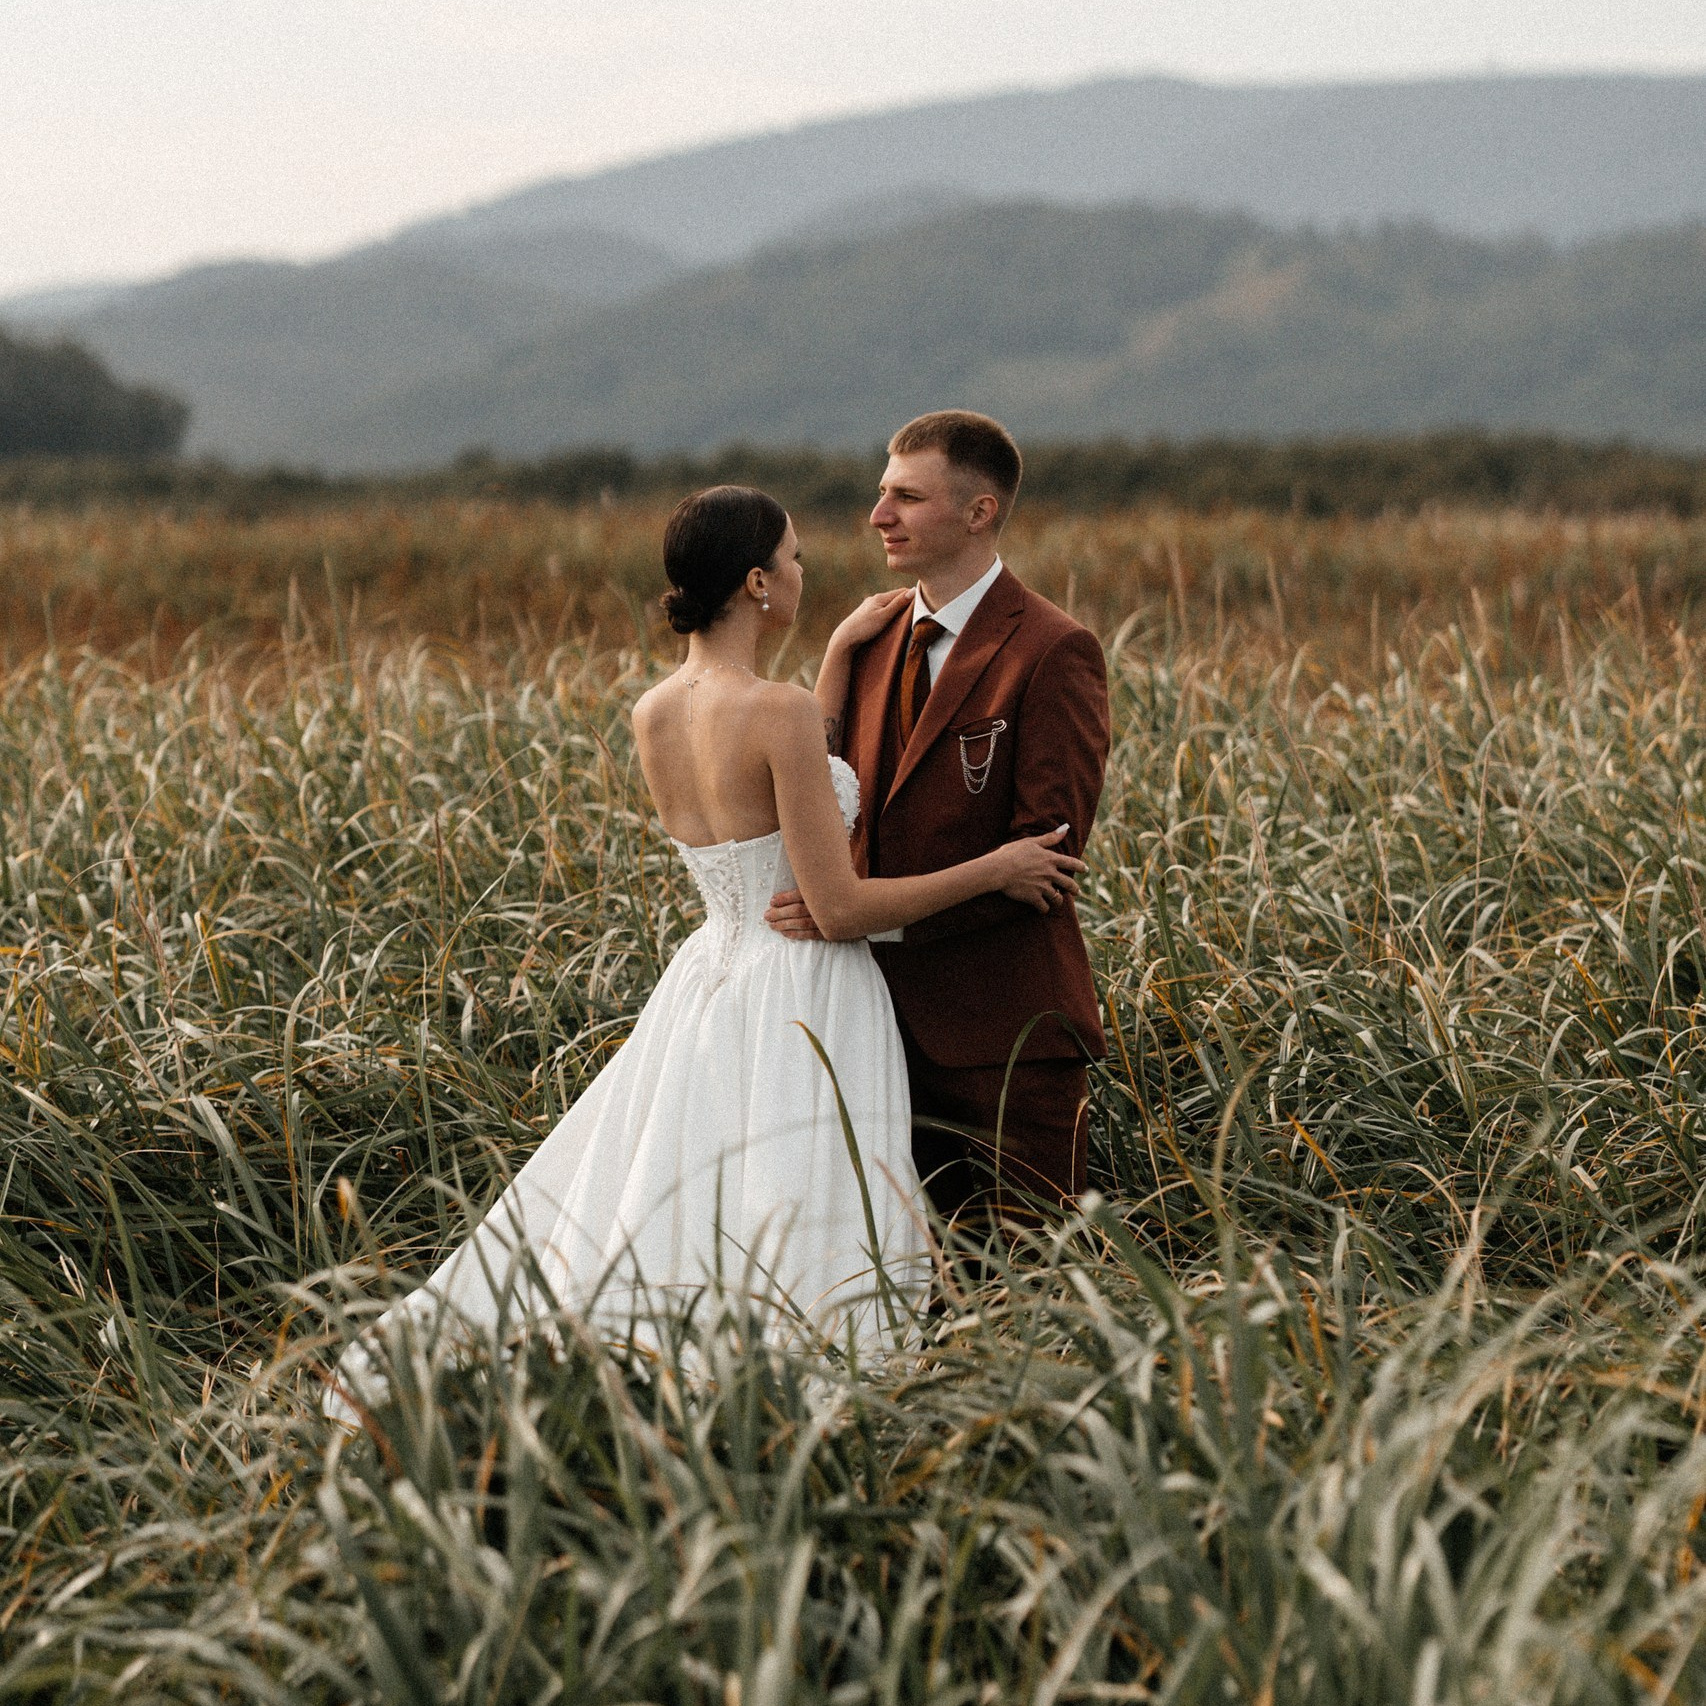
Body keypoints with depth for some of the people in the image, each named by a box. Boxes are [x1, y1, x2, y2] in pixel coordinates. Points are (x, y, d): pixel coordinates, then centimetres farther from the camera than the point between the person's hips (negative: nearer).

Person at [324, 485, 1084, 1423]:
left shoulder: (651, 716, 4)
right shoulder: (781, 712, -19)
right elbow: (840, 908, -18)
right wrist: (994, 870, -8)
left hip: (708, 988, 8)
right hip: (802, 1008, -8)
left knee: (653, 1220, 16)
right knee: (784, 1259, -3)